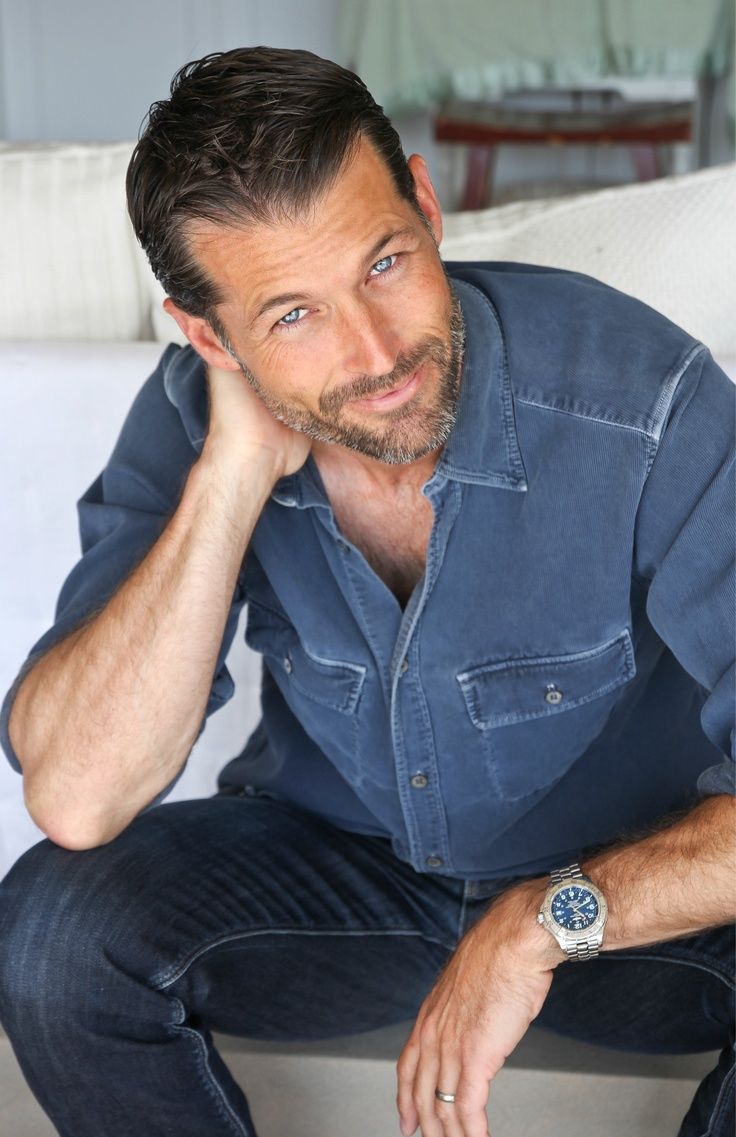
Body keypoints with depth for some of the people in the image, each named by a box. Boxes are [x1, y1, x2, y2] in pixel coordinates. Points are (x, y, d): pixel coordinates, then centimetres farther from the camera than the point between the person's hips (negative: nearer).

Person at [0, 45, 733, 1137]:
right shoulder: (196, 416, -17)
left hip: (635, 885, -1)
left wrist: (548, 918, -33)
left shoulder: (645, 401, -28)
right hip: (331, 863, 2)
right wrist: (238, 465, -32)